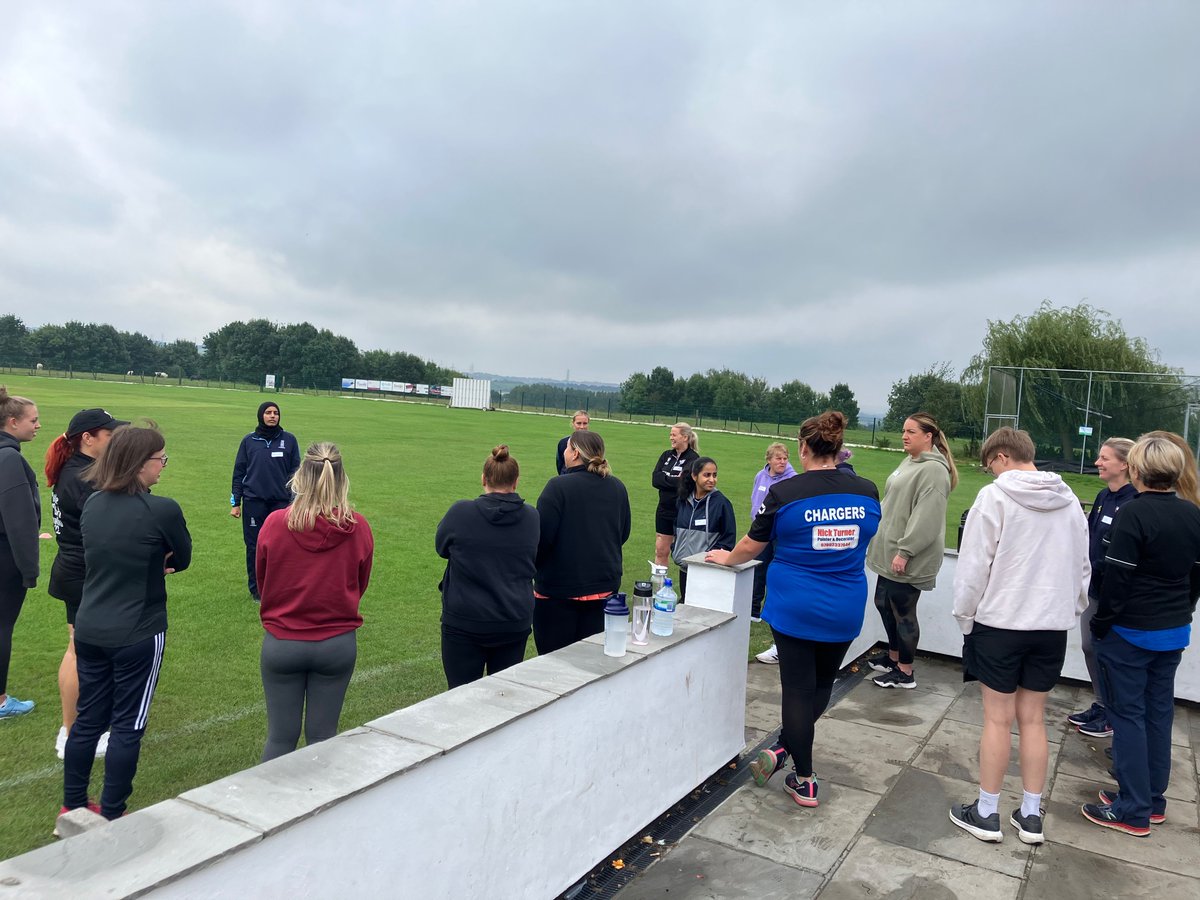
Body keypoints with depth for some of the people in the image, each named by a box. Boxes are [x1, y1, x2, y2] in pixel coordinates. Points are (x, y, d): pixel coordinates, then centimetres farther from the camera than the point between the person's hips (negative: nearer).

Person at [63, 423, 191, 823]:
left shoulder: (92, 504, 1)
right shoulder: (162, 509, -19)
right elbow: (182, 561, -4)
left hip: (89, 630, 6)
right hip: (137, 635, -6)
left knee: (89, 718, 18)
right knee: (127, 725, 7)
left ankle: (72, 806, 31)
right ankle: (111, 816, 18)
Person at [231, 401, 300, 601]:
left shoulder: (289, 440, 5)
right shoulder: (249, 441, 6)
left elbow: (295, 471, 7)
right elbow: (239, 472, 8)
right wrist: (235, 503, 4)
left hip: (281, 502, 0)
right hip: (253, 502, 1)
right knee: (254, 546, 5)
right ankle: (256, 589, 17)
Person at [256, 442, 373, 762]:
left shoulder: (275, 523, -13)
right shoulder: (358, 528, -12)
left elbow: (261, 582, 2)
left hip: (282, 642, 0)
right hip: (338, 644, 1)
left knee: (280, 737, 12)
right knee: (323, 735, 14)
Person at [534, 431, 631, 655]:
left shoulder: (558, 486, -16)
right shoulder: (617, 488, 3)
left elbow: (541, 537, -17)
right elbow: (623, 534, 13)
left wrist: (532, 569, 0)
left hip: (560, 588, -5)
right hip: (605, 586, 5)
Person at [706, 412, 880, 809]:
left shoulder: (784, 492, -14)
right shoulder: (866, 491, -4)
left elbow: (752, 545, -3)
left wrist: (727, 558, 18)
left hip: (795, 608, -3)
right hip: (845, 611, 3)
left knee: (799, 689, 7)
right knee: (822, 684, 22)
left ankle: (804, 782, 13)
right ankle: (782, 750, 18)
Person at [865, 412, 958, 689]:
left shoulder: (933, 470, -18)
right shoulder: (910, 461, 13)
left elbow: (927, 519, -25)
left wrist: (905, 551, -24)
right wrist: (885, 542, 23)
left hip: (908, 559, -10)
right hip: (891, 553, 10)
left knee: (903, 611, 1)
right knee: (884, 603, 20)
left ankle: (905, 672, 16)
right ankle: (893, 656, 37)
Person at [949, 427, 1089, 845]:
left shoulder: (995, 497, -12)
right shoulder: (1070, 502, 6)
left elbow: (974, 564, -11)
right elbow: (1082, 567, 11)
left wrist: (965, 616, 0)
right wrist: (1070, 612, 20)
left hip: (1000, 622, -5)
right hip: (1052, 625, 5)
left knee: (998, 719, 4)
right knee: (1033, 718, 14)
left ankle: (986, 813, 16)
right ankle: (1031, 815, 22)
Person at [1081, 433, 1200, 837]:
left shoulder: (1134, 513, -20)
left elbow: (1117, 577, -20)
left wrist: (1100, 624, -8)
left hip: (1130, 632, -7)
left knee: (1128, 714, 2)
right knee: (1159, 712, 16)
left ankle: (1133, 810, 9)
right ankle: (1154, 800, 27)